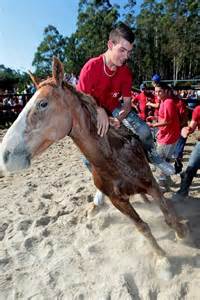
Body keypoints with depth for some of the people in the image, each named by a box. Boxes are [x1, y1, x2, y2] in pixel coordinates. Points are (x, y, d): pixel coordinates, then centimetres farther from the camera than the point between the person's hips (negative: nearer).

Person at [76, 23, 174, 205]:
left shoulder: (126, 72, -15)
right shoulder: (91, 67, -27)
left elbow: (127, 102, -11)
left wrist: (120, 118, -33)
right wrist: (99, 111, -42)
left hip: (115, 108, 2)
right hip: (92, 111, -2)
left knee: (144, 130, -18)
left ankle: (153, 157, 13)